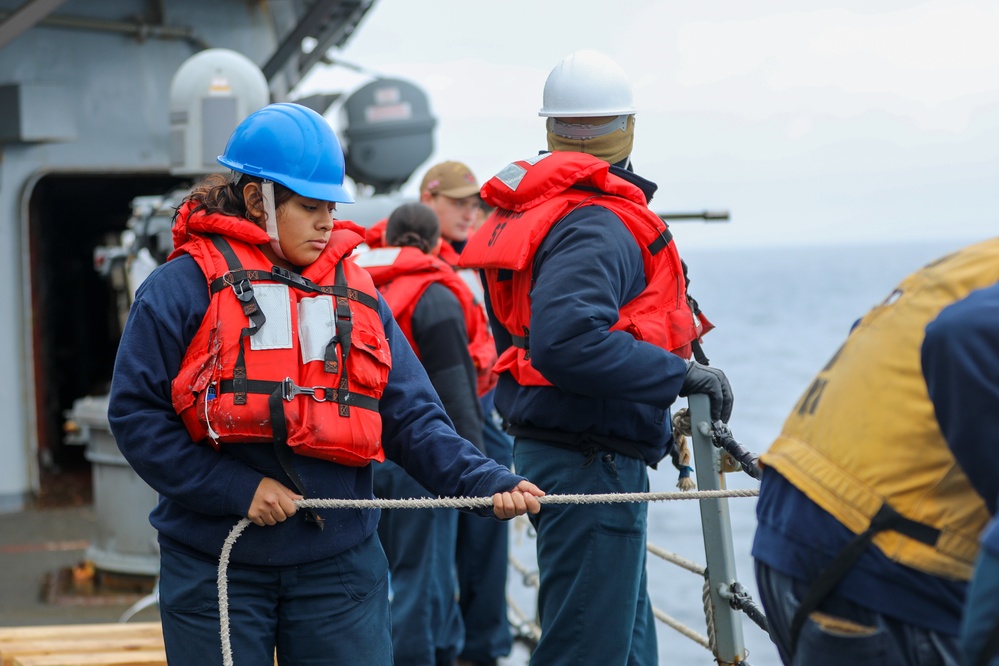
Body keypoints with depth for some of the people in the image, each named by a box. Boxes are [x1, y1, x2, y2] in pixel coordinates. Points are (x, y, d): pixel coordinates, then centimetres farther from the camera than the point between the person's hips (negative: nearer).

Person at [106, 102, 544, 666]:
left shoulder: (355, 293, 9)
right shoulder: (185, 287, -5)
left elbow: (412, 418, 3)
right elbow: (136, 413, -8)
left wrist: (488, 483, -12)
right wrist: (236, 490, -15)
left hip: (339, 564, 3)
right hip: (216, 569, -3)